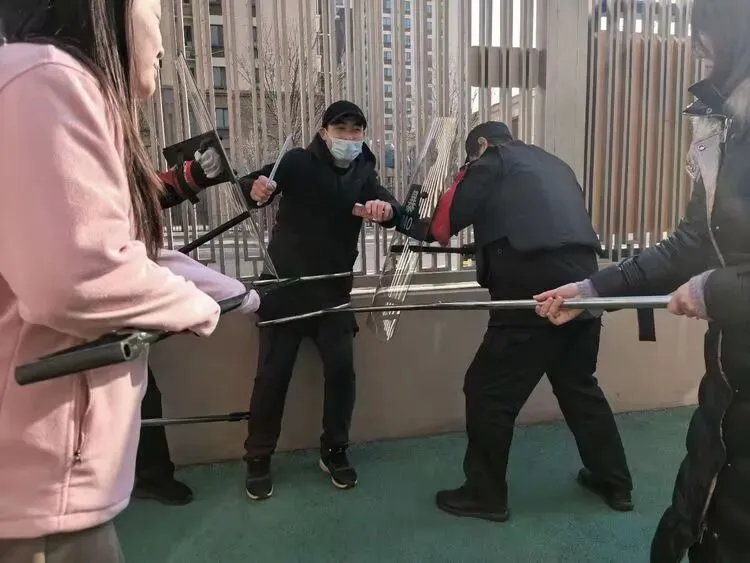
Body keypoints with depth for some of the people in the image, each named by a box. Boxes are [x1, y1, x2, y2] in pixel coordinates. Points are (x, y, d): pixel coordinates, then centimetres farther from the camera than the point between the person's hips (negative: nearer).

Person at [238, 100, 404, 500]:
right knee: (273, 373, 0)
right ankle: (258, 459, 17)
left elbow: (389, 207, -12)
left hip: (333, 290, 3)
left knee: (341, 369, 0)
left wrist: (386, 208, -37)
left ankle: (334, 452, 20)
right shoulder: (299, 163, -6)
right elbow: (252, 184, -20)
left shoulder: (363, 174, 5)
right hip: (286, 287, -3)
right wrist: (256, 189, -45)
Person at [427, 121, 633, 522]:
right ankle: (615, 483, 35)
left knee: (489, 391, 4)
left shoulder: (493, 160, 6)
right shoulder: (553, 165, 27)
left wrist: (432, 229, 19)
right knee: (579, 385, 23)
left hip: (534, 288, -8)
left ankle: (485, 495, 15)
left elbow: (445, 221, -1)